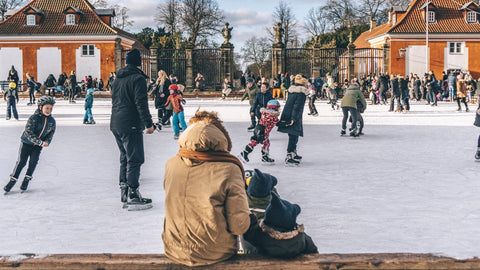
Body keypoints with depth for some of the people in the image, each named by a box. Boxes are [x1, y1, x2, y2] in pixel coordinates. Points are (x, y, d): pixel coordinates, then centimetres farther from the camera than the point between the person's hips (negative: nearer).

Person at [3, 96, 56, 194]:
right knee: (21, 162, -1)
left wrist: (46, 142, -19)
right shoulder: (33, 118, -22)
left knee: (33, 162, -4)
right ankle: (12, 181, 13)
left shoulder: (52, 121, -7)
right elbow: (29, 133, -27)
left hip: (38, 146, 3)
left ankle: (26, 180, 14)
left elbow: (50, 134, 2)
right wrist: (40, 142, -34)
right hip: (26, 143, -3)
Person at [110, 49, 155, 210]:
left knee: (125, 158, 16)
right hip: (130, 126, -9)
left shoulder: (117, 79, 17)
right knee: (135, 160, -6)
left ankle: (124, 194, 20)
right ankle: (133, 197, -8)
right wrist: (149, 124, -15)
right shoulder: (138, 78, -10)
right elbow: (141, 104, -17)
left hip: (116, 124, 9)